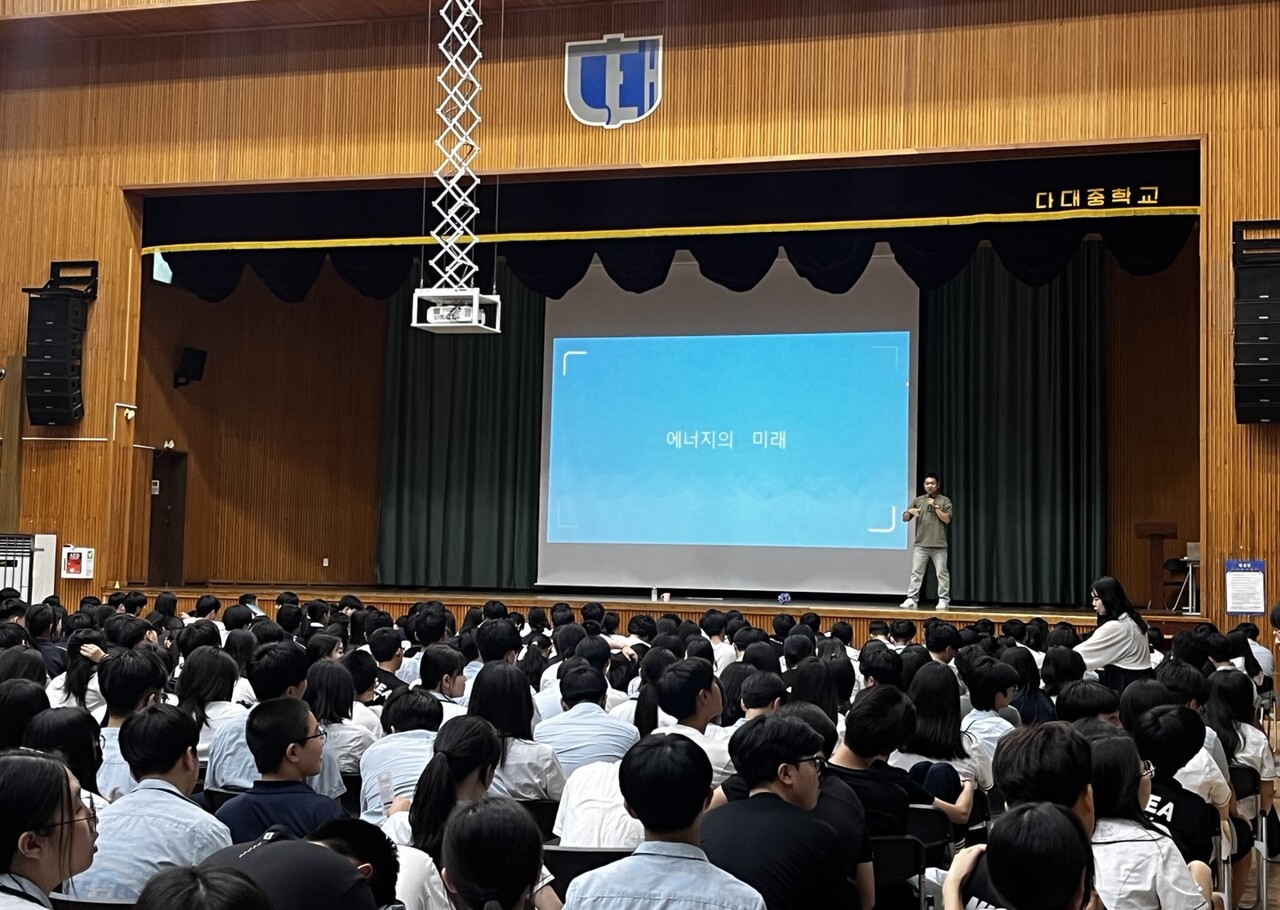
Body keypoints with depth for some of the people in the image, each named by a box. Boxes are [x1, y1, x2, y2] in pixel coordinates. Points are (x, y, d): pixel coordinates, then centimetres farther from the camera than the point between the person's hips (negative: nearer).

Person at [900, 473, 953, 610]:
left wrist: (935, 507, -10)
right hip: (920, 544, 2)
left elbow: (947, 519, -5)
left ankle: (944, 600, 7)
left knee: (941, 573, 1)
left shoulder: (944, 501, 5)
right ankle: (912, 599, -1)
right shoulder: (918, 500, 12)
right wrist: (910, 511, -12)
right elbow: (905, 518, 10)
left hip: (939, 545, -2)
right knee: (916, 572, -1)